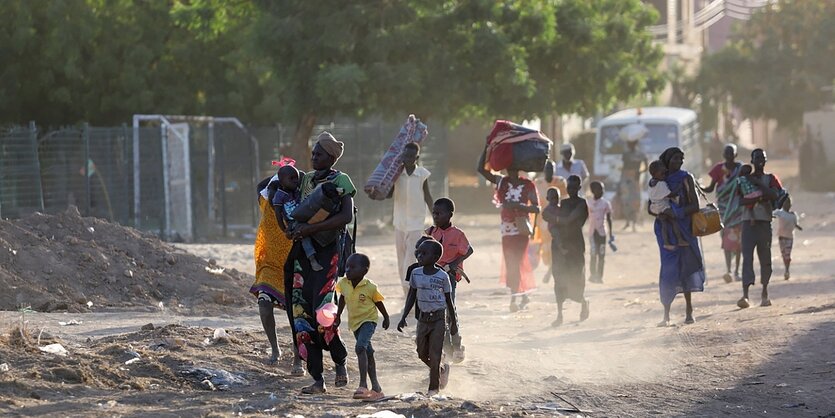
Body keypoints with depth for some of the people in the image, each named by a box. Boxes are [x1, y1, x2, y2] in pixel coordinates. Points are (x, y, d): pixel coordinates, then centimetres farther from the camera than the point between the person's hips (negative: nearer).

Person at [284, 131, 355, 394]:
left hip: (328, 250, -6)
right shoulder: (305, 180, 15)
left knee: (322, 310, -17)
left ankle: (340, 363, 7)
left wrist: (311, 228, -23)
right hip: (303, 250, 6)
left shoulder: (341, 181, -3)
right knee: (302, 313, -1)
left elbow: (347, 216, -17)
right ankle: (317, 380, 3)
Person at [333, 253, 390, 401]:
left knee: (360, 347, -26)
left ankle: (363, 385, -30)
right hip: (354, 322, 6)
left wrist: (386, 318, 9)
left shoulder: (370, 287, -19)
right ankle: (376, 387, 23)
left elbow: (378, 303, -3)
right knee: (368, 353, 14)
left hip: (368, 320, -6)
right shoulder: (343, 284, -7)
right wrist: (338, 315, 19)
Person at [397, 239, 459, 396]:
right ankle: (442, 369, 36)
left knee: (434, 355, -6)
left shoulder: (442, 277, -10)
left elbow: (449, 300, -2)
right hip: (423, 318, 5)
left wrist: (453, 323, 2)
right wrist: (404, 317, 2)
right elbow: (411, 297, 8)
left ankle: (434, 388, 5)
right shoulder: (416, 274, 1)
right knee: (422, 354, 9)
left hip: (438, 318, -5)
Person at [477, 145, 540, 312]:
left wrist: (518, 205, -23)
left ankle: (514, 299, -6)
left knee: (515, 264, -9)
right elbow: (481, 169, 0)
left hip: (521, 229, -5)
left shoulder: (528, 185, -7)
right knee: (510, 264, 8)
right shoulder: (501, 182, 4)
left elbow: (537, 208, -10)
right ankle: (524, 296, 21)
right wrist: (487, 148, -7)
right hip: (506, 229, 5)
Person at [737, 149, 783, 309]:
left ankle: (765, 293, 17)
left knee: (765, 258, 4)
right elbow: (741, 200, -2)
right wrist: (758, 198, -16)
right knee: (747, 257, -13)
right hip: (748, 222, 0)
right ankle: (745, 294, -23)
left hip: (764, 222, 0)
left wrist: (758, 184, -10)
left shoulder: (771, 179, 9)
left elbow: (775, 195, -10)